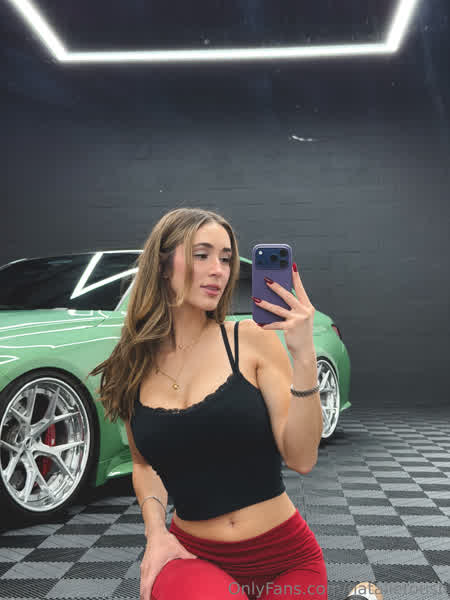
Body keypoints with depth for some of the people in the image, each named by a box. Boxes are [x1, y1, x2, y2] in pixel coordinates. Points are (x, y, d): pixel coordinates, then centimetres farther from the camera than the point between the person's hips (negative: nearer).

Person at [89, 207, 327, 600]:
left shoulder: (252, 339, -7)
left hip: (286, 559, 0)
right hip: (194, 557, 0)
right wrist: (156, 532, -4)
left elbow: (302, 459, -13)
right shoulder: (133, 366, 0)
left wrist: (304, 356, -24)